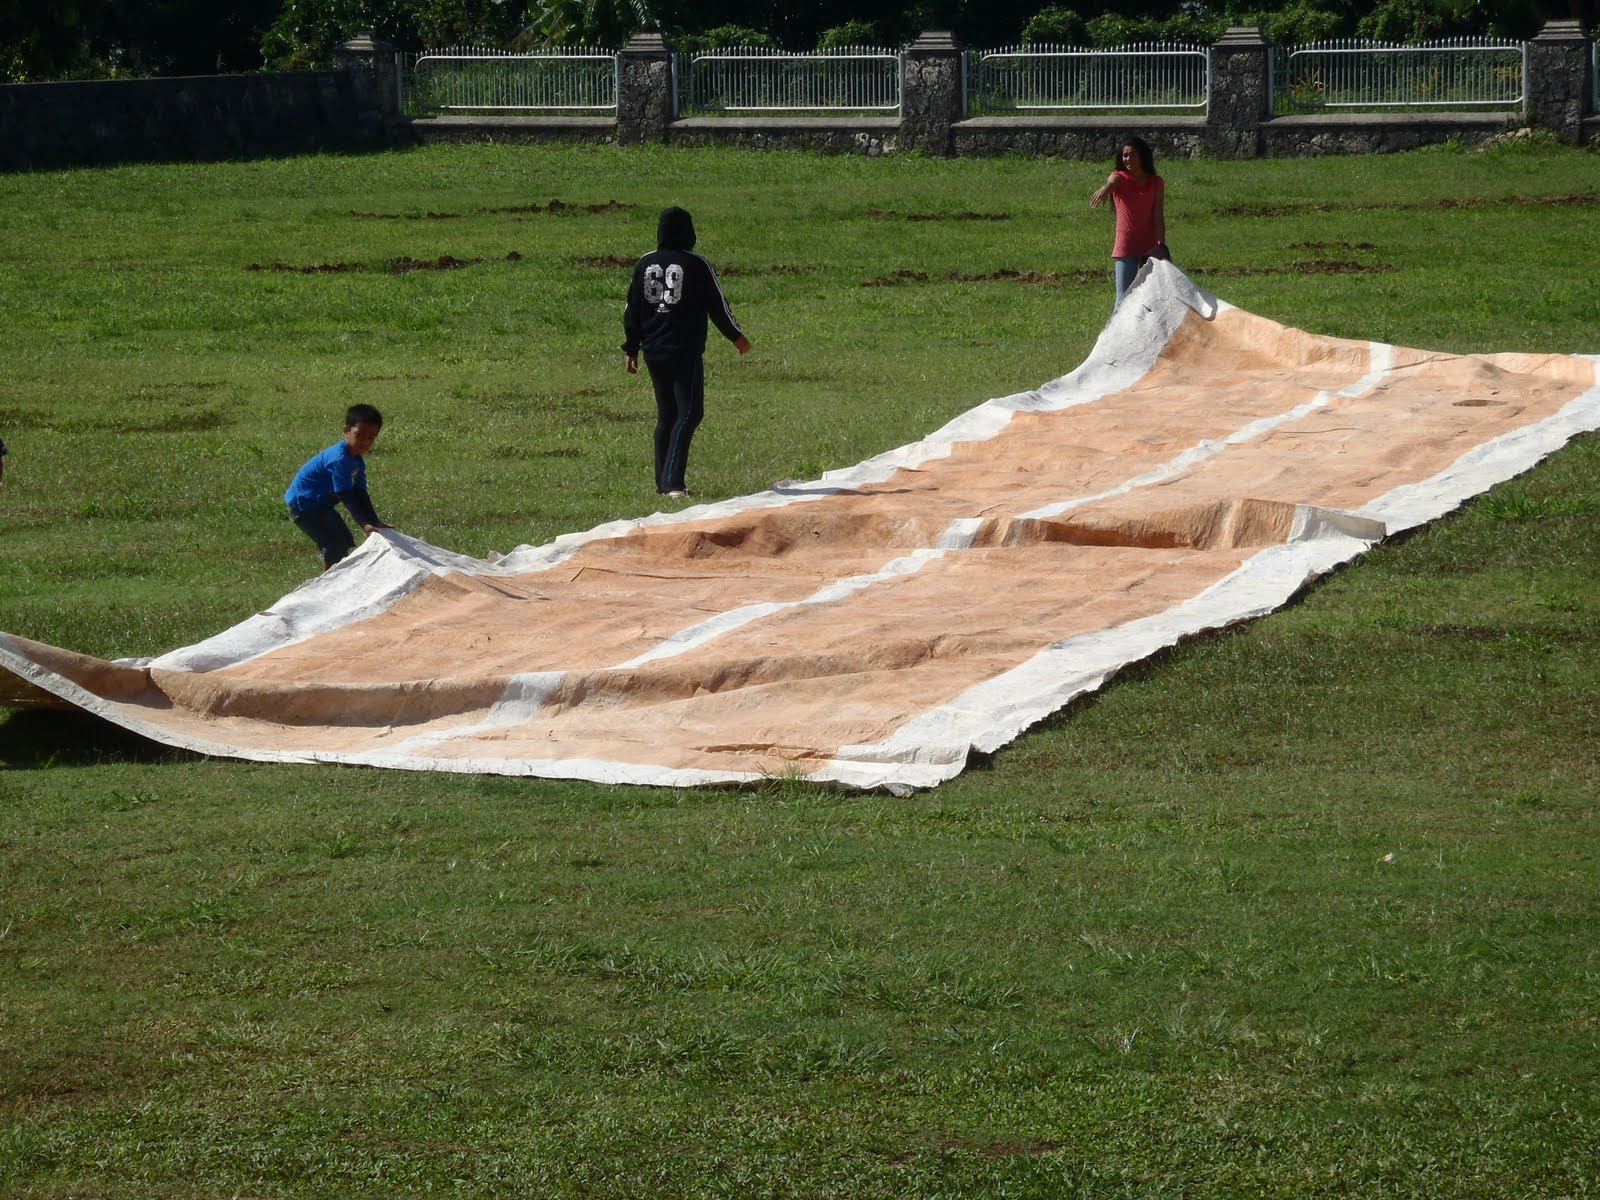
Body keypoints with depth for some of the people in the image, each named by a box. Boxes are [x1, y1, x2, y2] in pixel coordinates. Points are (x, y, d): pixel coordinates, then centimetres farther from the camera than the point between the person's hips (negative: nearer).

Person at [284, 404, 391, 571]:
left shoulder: (357, 461, 3)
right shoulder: (340, 459, -28)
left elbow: (361, 494, 2)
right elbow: (346, 496, -29)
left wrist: (375, 522, -7)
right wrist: (365, 523, -31)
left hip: (321, 504, 11)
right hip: (303, 505, -11)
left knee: (344, 543, 15)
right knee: (335, 546, -15)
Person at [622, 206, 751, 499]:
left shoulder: (645, 264, 7)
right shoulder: (696, 265, -8)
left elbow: (631, 310, 11)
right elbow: (718, 306, -2)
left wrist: (632, 348, 20)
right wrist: (737, 337, 13)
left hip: (653, 352, 6)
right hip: (685, 352, -6)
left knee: (665, 415, 15)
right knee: (688, 414, -7)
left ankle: (664, 482, 16)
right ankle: (673, 482, -21)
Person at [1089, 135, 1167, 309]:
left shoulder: (1156, 183, 3)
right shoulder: (1118, 178, -1)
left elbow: (1158, 215, -4)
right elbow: (1111, 183, -27)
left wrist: (1161, 244, -17)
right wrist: (1104, 189, -52)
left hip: (1149, 247, 1)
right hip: (1125, 248, -1)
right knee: (1124, 300, -4)